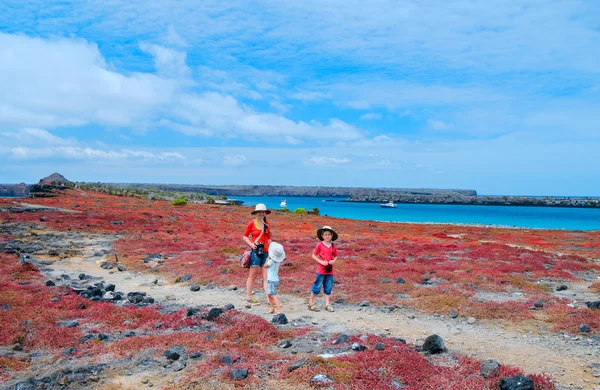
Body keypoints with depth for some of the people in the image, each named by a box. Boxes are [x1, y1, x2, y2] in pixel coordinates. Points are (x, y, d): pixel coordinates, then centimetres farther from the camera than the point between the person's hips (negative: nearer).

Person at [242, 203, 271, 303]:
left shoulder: (266, 224, 9)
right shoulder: (251, 223, -5)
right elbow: (244, 236, 2)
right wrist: (251, 244, -14)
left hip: (265, 252, 4)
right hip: (255, 252, -4)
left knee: (266, 276, 0)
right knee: (253, 275, 5)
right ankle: (249, 297, 17)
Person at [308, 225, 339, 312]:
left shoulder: (333, 246, 6)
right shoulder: (320, 245, -5)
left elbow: (336, 256, 16)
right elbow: (313, 256, -3)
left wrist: (333, 261, -6)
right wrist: (321, 262, -15)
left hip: (330, 270, 4)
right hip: (321, 270, -4)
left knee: (328, 288, 8)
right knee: (317, 287, 1)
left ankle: (327, 304, 16)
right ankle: (311, 303, 14)